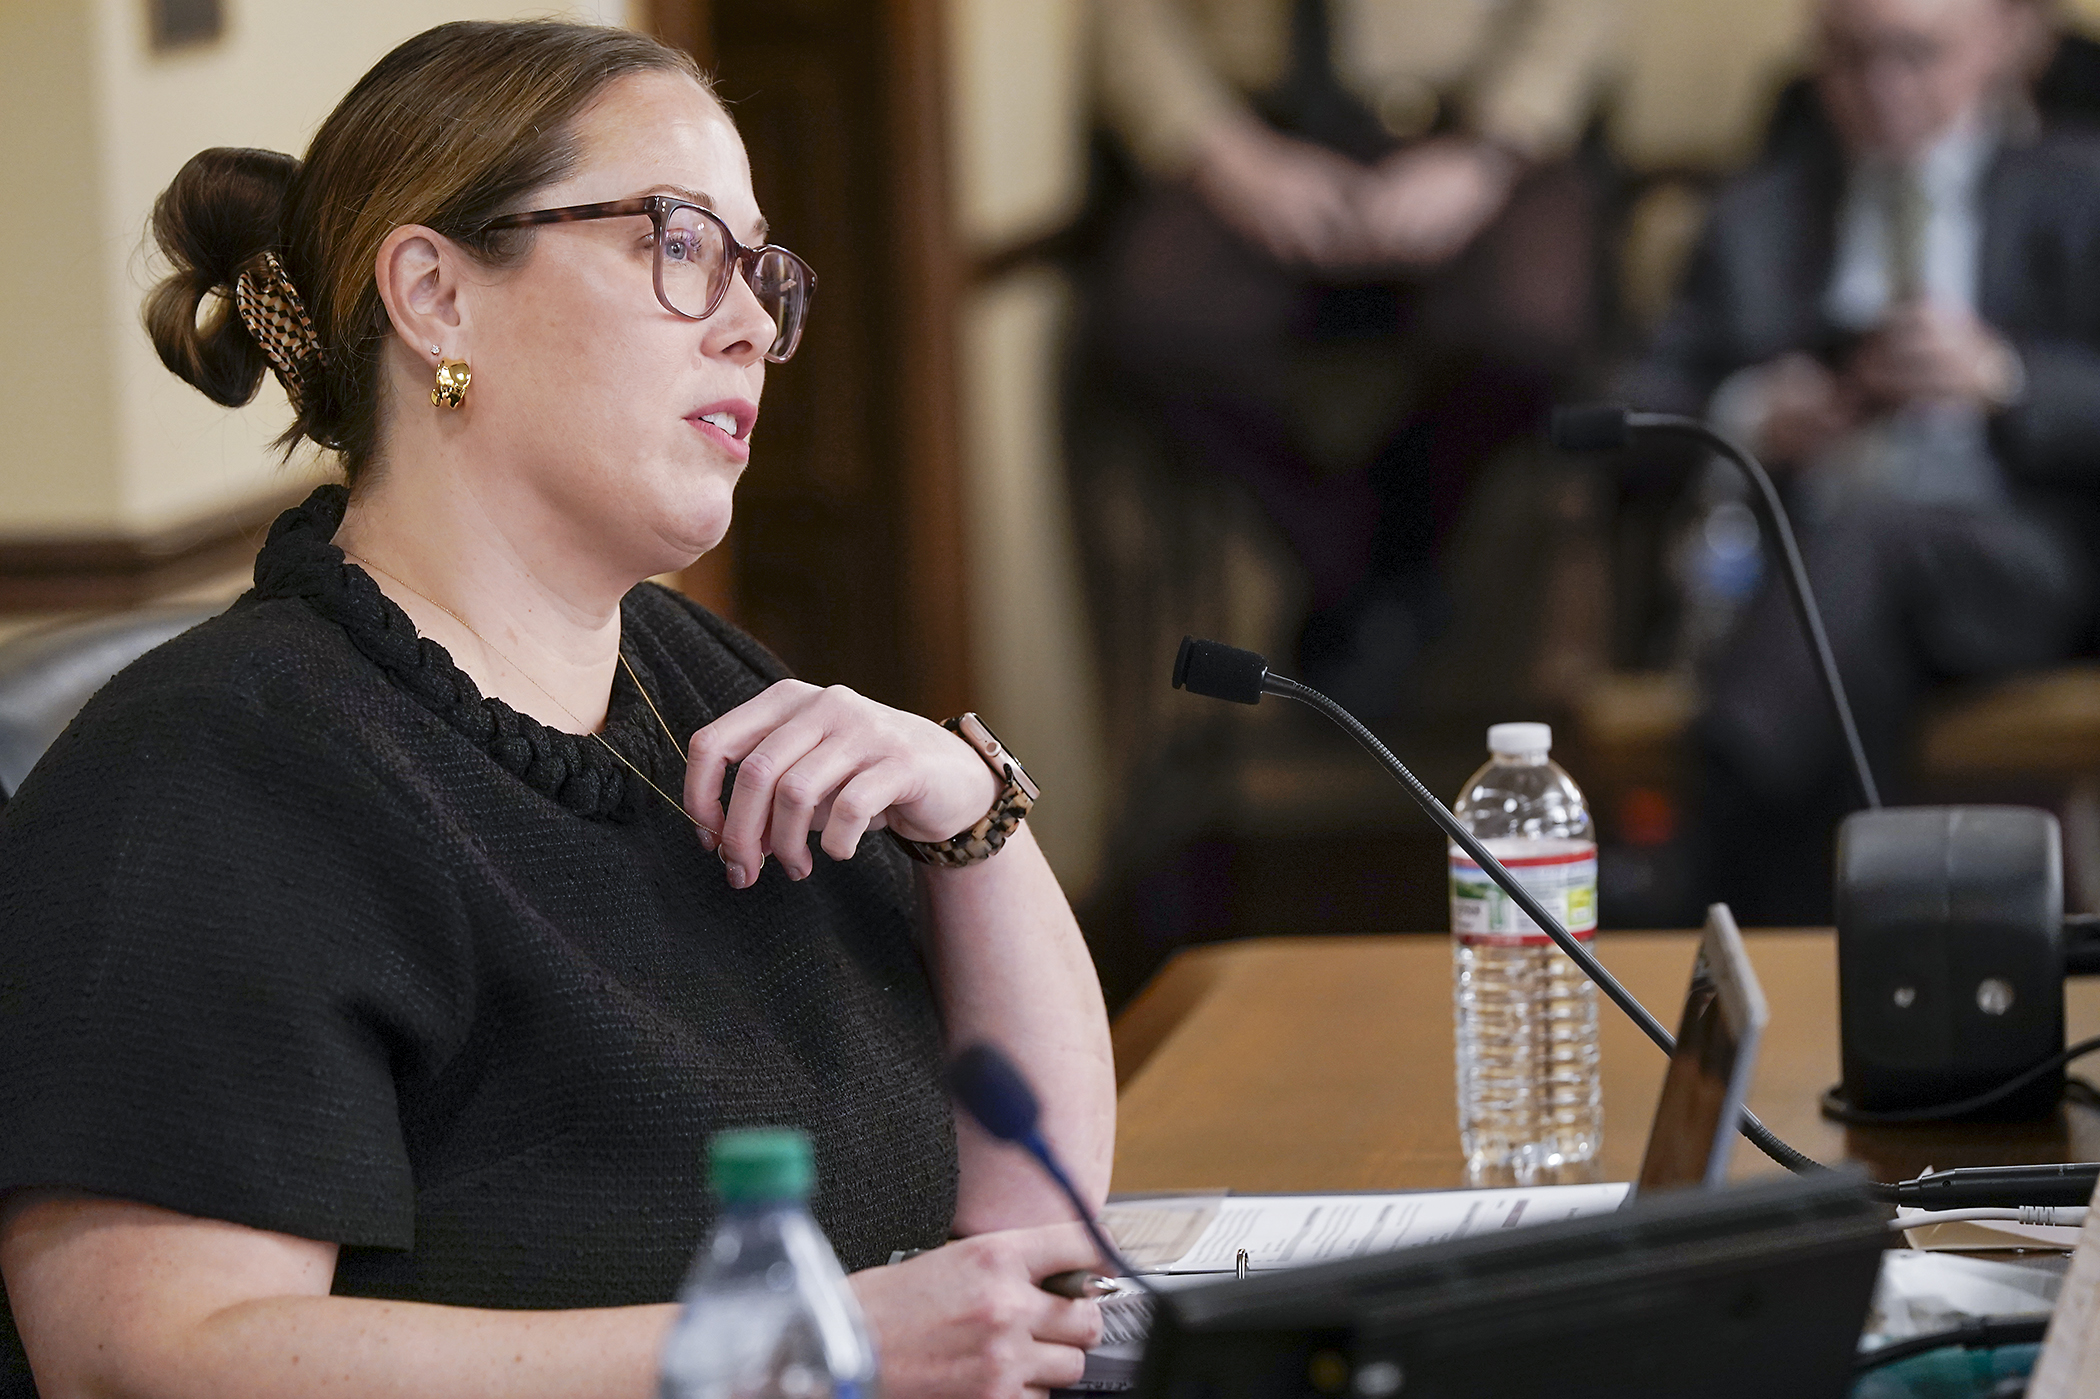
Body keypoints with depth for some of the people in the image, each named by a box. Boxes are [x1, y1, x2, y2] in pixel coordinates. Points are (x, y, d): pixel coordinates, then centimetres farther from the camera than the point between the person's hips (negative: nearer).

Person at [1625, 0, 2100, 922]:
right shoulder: (1759, 215, 26)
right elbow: (1647, 419, 18)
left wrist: (2002, 378, -14)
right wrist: (1745, 420, -4)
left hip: (2023, 565, -2)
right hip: (1797, 559, 2)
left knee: (1870, 534, -38)